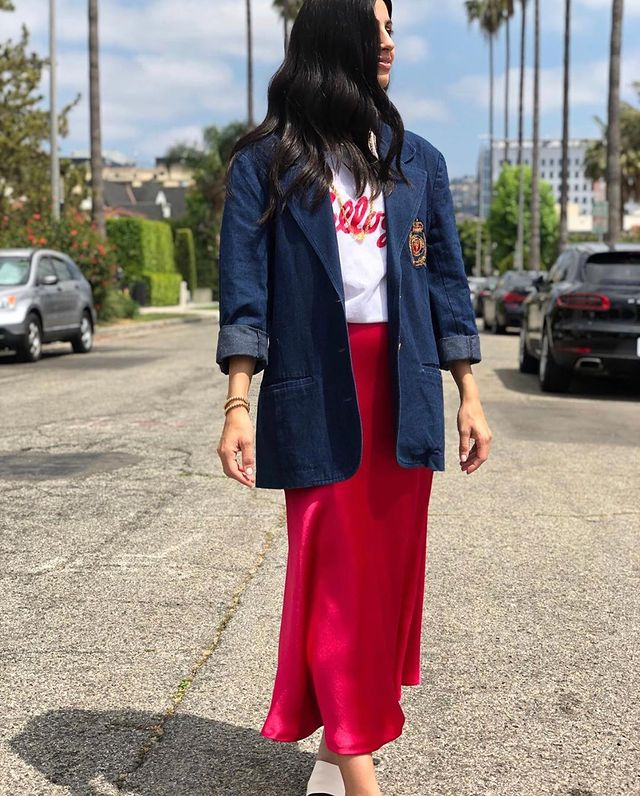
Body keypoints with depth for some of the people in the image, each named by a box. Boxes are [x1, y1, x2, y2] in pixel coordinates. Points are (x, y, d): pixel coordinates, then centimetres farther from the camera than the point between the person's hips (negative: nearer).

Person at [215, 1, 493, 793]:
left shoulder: (417, 159, 13)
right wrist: (237, 407, -11)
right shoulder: (267, 159, 3)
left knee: (388, 562, 5)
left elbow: (446, 278, 12)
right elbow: (244, 286, -2)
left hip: (402, 382, 4)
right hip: (316, 387, -3)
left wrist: (469, 395, 7)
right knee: (334, 570, -3)